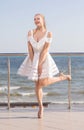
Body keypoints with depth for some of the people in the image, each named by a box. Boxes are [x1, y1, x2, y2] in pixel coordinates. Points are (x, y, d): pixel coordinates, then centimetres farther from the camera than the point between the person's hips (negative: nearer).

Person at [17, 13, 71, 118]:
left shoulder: (48, 33, -11)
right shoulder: (30, 32, -3)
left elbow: (45, 50, -15)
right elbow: (30, 49, -5)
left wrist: (39, 64, -19)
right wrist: (33, 63, -11)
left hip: (44, 59, -3)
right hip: (33, 59, 3)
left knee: (43, 83, -9)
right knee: (37, 85, 6)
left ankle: (62, 77, 16)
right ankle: (40, 107, 21)